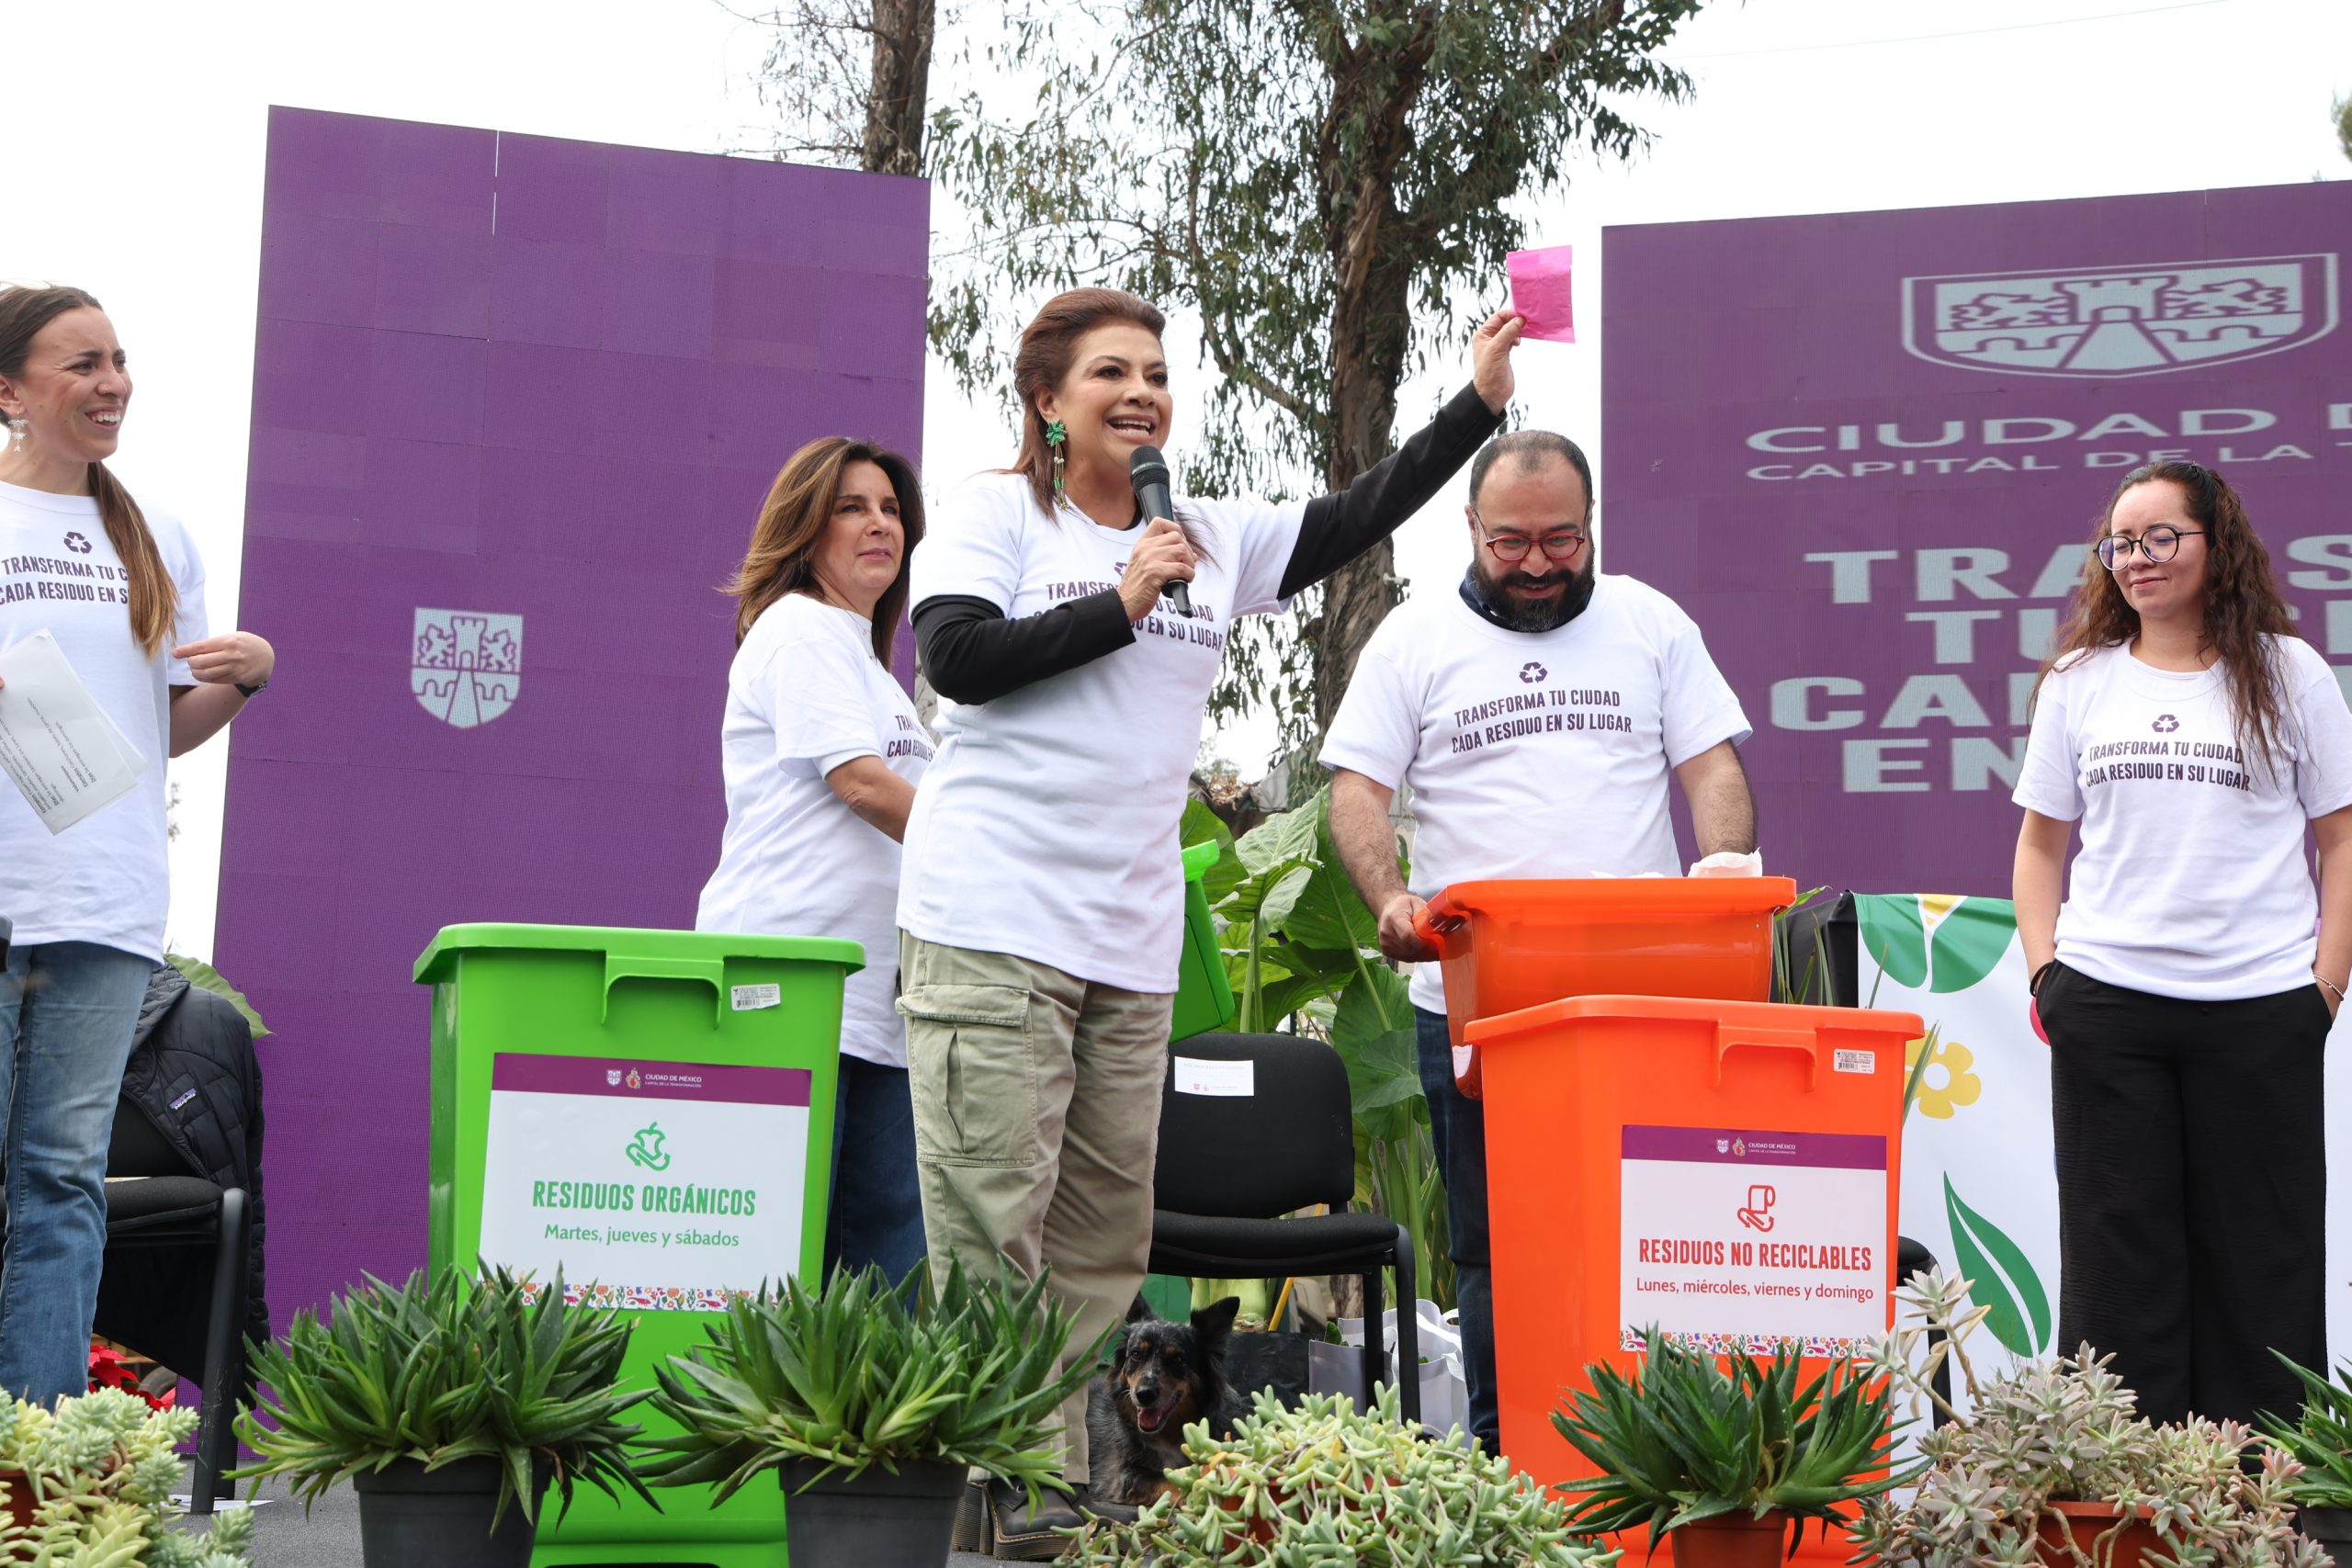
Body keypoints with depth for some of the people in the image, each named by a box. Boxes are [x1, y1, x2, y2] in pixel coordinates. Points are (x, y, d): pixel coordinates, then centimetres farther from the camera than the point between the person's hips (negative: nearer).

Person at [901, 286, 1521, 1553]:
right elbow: (956, 657, -10)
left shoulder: (1211, 538, 16)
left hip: (1132, 939, 6)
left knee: (1106, 1235, 7)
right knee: (992, 1225, -7)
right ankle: (984, 1487, -2)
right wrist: (1121, 606, -9)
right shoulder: (995, 513, 3)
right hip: (993, 921, -6)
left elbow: (1357, 517, 12)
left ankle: (1058, 1489, 14)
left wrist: (1479, 403, 7)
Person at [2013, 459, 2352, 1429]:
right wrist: (2044, 969, 3)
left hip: (2259, 1006, -2)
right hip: (2105, 1003, 2)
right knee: (2117, 1247, 5)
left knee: (2261, 1252, 2)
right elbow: (2041, 840, 15)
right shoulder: (2079, 682, 11)